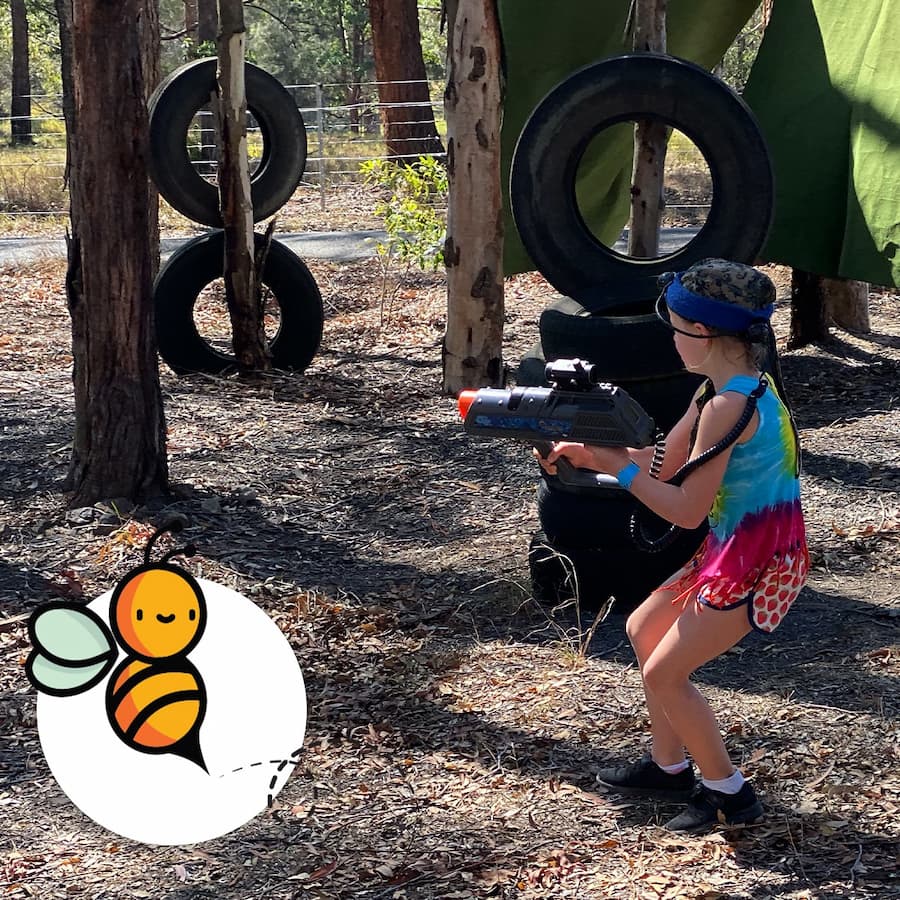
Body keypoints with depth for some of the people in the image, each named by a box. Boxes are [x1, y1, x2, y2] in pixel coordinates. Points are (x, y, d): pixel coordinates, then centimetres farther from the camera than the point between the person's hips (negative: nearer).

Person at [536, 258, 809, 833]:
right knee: (643, 629, 20)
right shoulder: (724, 386, 6)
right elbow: (662, 463, 9)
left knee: (663, 674, -3)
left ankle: (728, 793, 12)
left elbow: (687, 510, -23)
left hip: (757, 566, -10)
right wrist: (586, 451, -2)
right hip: (733, 548, 10)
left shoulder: (728, 406, -25)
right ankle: (668, 766, 31)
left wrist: (615, 467, -16)